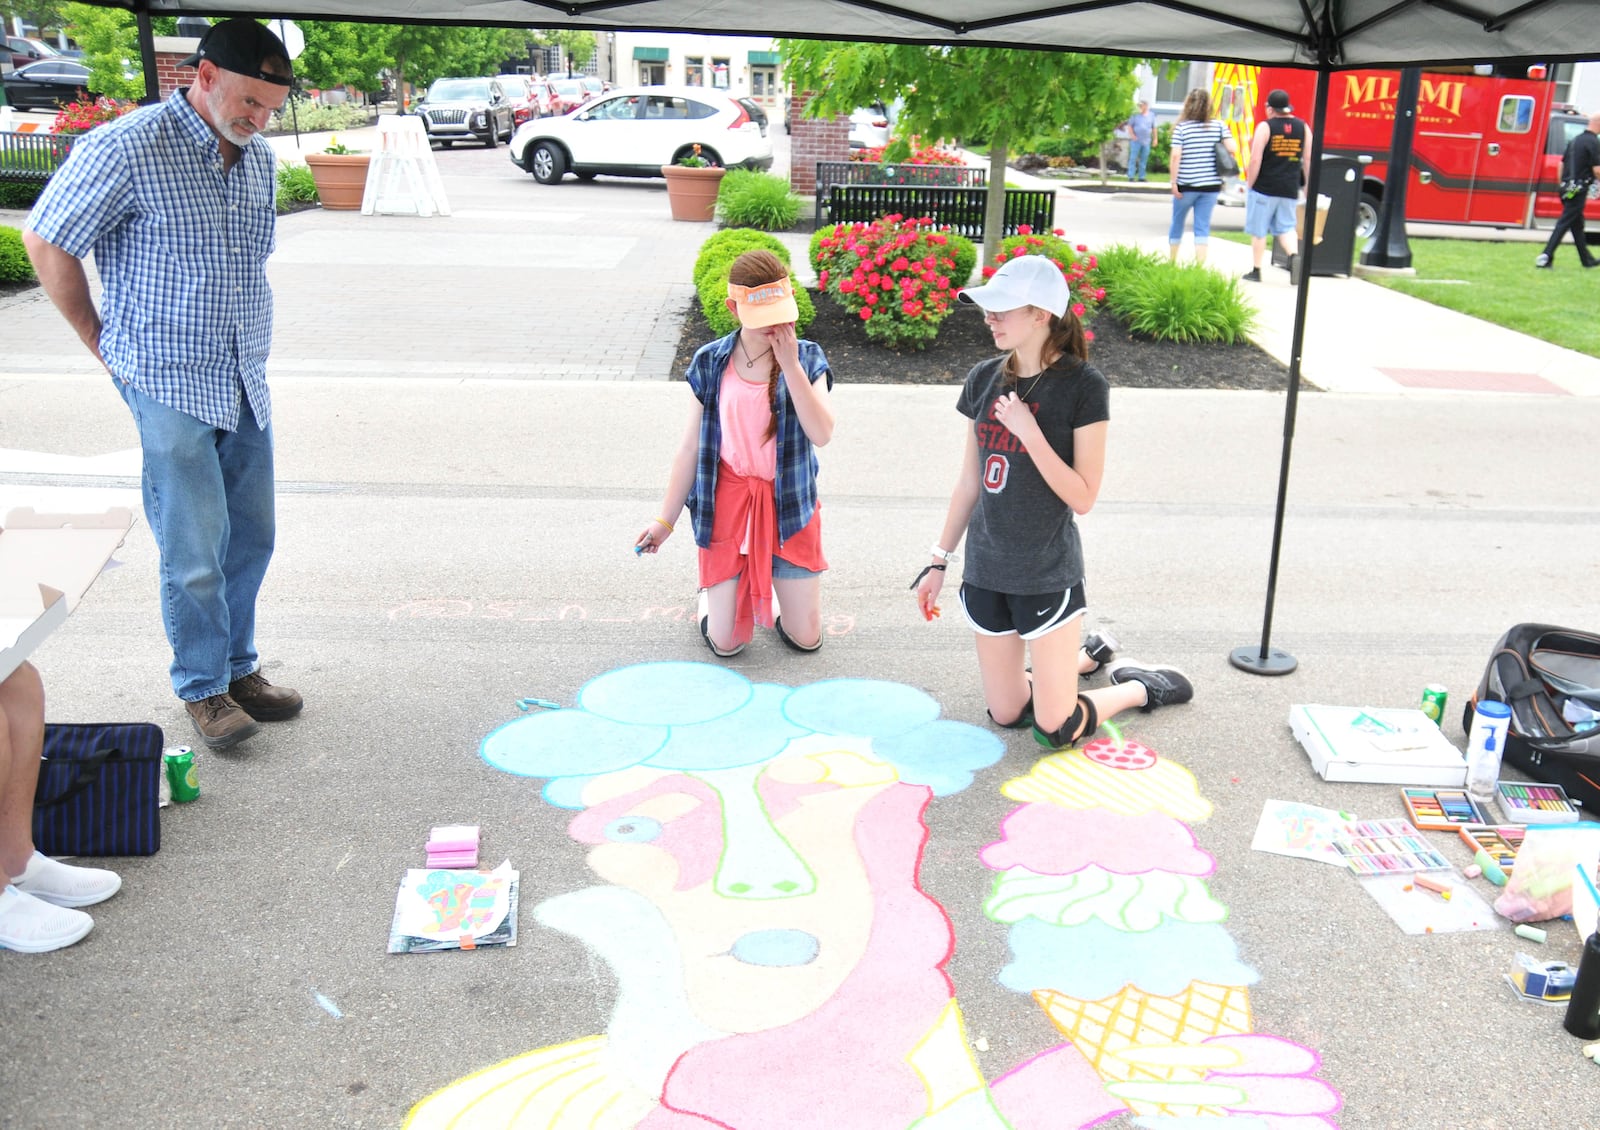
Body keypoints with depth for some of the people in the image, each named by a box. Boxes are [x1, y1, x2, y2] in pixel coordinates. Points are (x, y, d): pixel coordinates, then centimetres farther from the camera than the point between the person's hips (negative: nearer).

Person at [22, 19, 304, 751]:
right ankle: (203, 689, 13)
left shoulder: (259, 160, 9)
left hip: (244, 382, 7)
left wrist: (248, 353, 15)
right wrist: (103, 343, 1)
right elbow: (46, 242, -4)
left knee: (252, 538, 11)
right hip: (168, 385, -6)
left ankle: (239, 668, 26)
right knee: (195, 552, -3)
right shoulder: (127, 148, -12)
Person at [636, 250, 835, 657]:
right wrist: (665, 521, 2)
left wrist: (790, 365, -22)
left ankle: (767, 586, 35)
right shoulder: (710, 363, -3)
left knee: (806, 639, 4)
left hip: (788, 506, 1)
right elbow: (690, 448, 2)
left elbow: (821, 434, -19)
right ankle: (709, 589, 34)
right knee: (725, 644, 1)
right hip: (727, 505, 0)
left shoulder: (807, 358, -4)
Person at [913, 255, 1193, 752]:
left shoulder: (1083, 386, -14)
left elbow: (1083, 497, -16)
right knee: (1005, 715, 14)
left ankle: (1141, 685, 25)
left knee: (1055, 730, -2)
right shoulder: (984, 379, 2)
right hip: (986, 572, 6)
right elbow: (970, 482, 9)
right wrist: (939, 561, 11)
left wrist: (1029, 432, -24)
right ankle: (1088, 655, 39)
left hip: (1047, 575, -5)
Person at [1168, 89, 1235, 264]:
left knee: (1177, 222, 16)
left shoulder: (1181, 127, -6)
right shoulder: (1219, 126, 1)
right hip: (1211, 185, 2)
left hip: (1187, 185, -2)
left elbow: (1176, 155, -12)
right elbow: (1231, 149, -6)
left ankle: (1172, 261, 27)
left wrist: (1174, 182, -9)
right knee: (1203, 226, 4)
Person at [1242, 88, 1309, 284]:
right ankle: (1294, 255, -14)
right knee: (1286, 227, 13)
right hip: (1290, 190, 4)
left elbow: (1255, 160, -12)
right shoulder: (1303, 127, 7)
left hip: (1265, 188, -4)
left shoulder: (1265, 127, -8)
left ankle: (1256, 271, 13)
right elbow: (1308, 161, 9)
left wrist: (1249, 185, -2)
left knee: (1259, 231, 7)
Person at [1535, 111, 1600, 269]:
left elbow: (1562, 164, 19)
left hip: (1567, 189, 9)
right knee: (1564, 223, -9)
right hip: (1579, 190, -9)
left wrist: (1563, 185, 24)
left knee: (1577, 225, 15)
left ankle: (1586, 259, 25)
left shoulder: (1575, 140, 14)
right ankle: (1546, 256, -15)